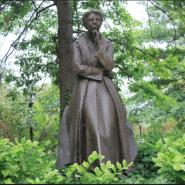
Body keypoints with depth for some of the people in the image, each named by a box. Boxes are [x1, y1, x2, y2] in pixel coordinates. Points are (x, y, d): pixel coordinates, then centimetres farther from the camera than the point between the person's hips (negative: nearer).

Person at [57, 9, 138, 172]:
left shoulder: (108, 44, 11)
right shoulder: (78, 44, 5)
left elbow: (109, 66, -6)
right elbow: (78, 68, -8)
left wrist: (99, 44, -9)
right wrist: (101, 71, -6)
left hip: (105, 88, 2)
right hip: (85, 89, -2)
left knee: (111, 118, -17)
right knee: (87, 120, -20)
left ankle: (113, 162, -14)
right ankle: (88, 164, -18)